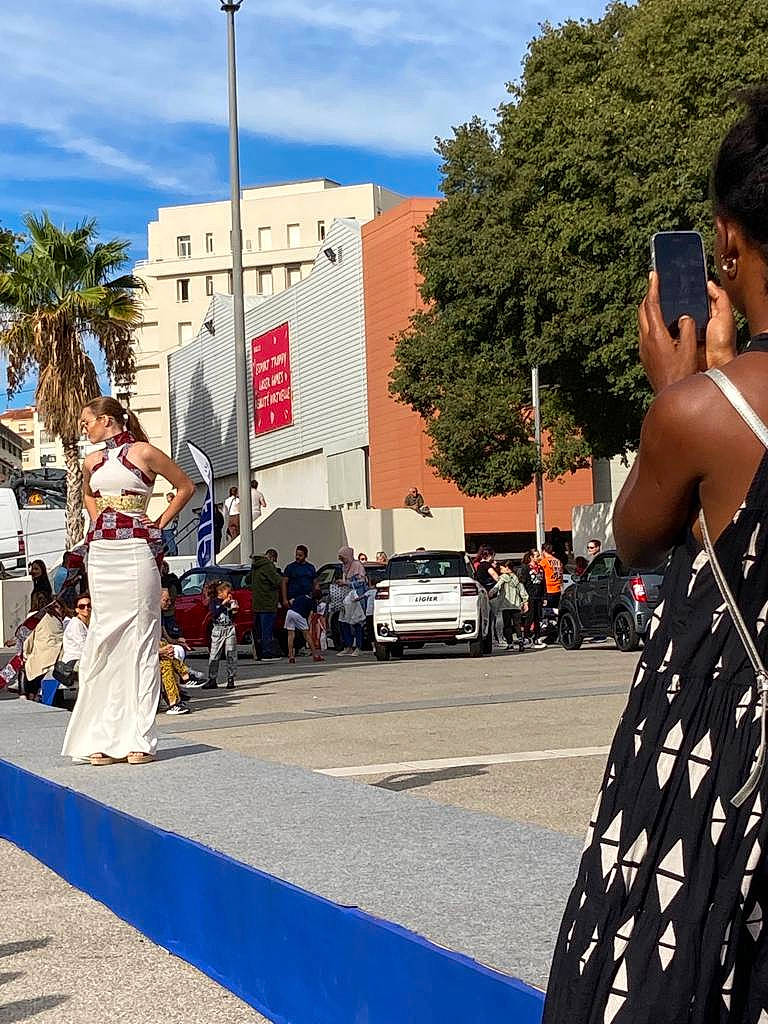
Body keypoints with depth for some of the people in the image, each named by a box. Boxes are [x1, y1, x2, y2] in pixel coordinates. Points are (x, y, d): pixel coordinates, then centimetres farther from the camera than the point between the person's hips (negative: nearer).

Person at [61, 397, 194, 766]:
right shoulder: (92, 462, 15)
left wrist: (159, 524, 2)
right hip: (100, 553, 6)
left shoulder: (144, 453, -1)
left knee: (139, 639, -5)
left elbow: (186, 487, 7)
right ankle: (104, 738, 5)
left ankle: (140, 739, -4)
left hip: (135, 552, -6)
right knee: (103, 641, 3)